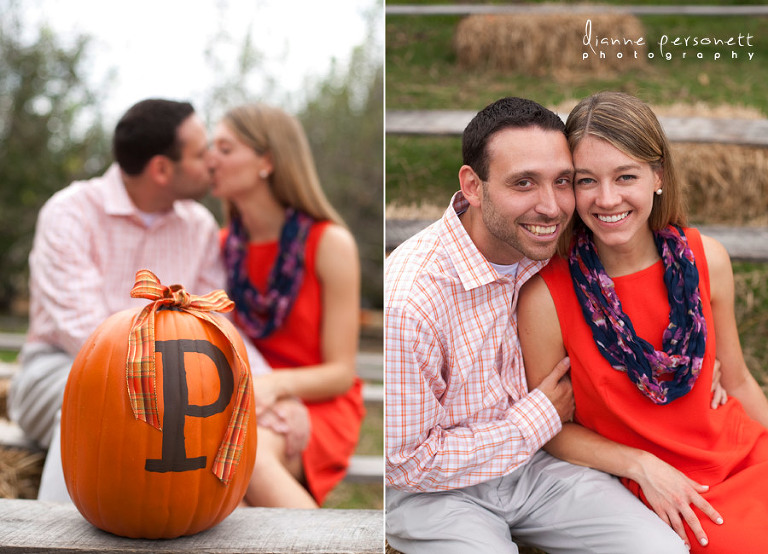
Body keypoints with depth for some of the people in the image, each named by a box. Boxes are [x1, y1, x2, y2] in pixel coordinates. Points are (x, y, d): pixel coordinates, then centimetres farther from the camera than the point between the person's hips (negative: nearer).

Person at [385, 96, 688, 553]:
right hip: (431, 491, -5)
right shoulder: (407, 300, -29)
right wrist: (539, 419, -13)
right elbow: (410, 464, -20)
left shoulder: (541, 251, -8)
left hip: (529, 461, 5)